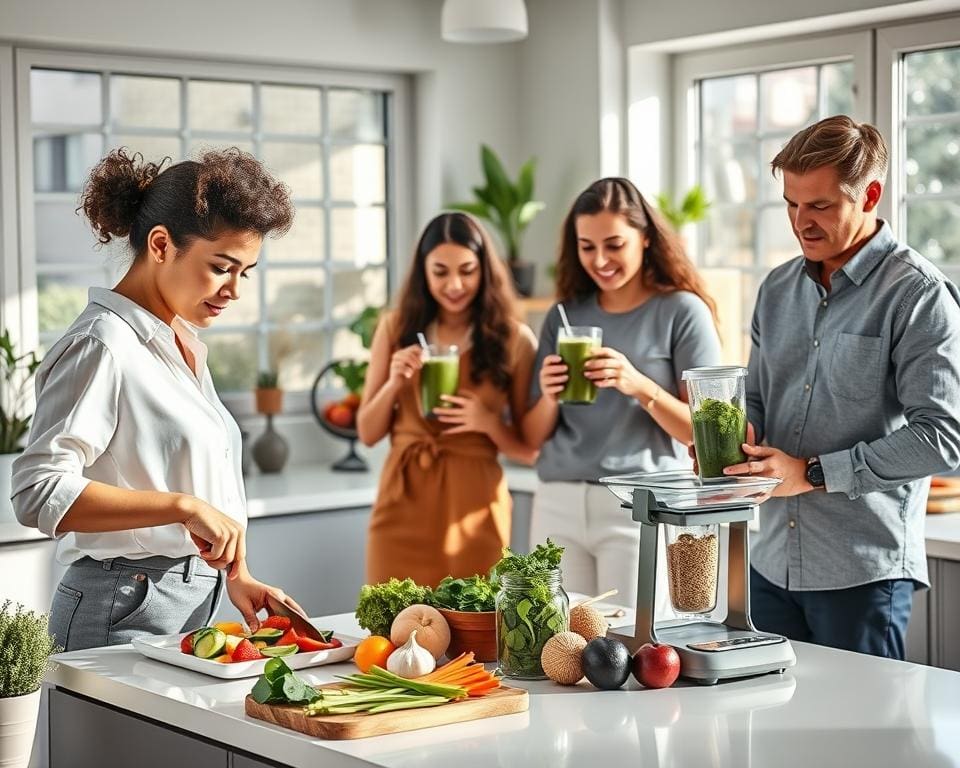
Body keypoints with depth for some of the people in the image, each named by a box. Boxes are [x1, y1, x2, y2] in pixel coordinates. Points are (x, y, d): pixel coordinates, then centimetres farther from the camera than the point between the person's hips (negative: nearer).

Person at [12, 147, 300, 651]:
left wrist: (234, 575, 7)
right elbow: (39, 490, -24)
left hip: (195, 605, 8)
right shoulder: (103, 346, -15)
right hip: (125, 616, -8)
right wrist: (183, 507, -27)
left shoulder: (186, 341, 13)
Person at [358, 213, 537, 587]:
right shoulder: (397, 328, 5)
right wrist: (394, 382, -8)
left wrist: (489, 422, -16)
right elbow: (368, 433, 8)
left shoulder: (514, 339, -1)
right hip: (403, 504, 1)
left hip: (473, 508, -1)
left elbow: (529, 450, 3)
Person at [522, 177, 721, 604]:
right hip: (558, 504, 4)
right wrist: (548, 397, -9)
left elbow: (703, 430, -5)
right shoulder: (564, 315, 11)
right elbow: (535, 438, 13)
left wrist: (640, 386, -20)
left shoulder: (682, 311, -1)